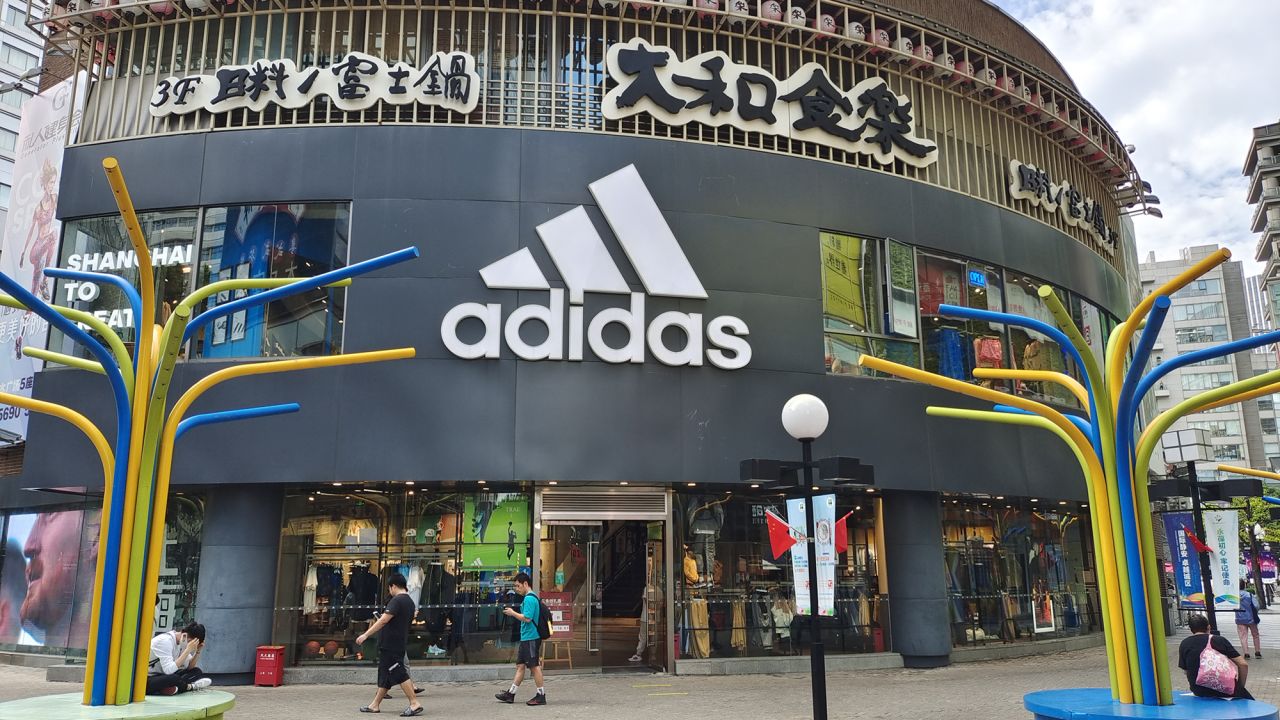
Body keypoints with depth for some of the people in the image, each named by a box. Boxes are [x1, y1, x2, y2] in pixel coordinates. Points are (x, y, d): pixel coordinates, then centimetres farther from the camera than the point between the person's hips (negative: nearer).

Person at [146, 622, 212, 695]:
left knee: (196, 671, 0)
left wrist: (198, 651, -9)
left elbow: (189, 667, 6)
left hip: (162, 676, 8)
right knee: (174, 678, -34)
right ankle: (191, 686, -6)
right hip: (148, 680, -8)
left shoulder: (181, 642, 2)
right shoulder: (165, 640, -23)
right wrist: (188, 650, -31)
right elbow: (169, 670, -33)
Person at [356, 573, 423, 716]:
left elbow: (383, 620, -22)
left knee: (399, 674, -9)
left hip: (390, 644, -10)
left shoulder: (396, 600, -15)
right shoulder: (410, 602, 13)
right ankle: (375, 705, 22)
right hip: (401, 643, 10)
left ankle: (415, 703, -11)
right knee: (385, 674, 15)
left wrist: (365, 635, -19)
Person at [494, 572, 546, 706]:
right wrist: (513, 613, 13)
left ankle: (541, 696, 2)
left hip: (531, 638, -10)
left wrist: (512, 613, -11)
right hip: (526, 638, 10)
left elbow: (527, 618, -22)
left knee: (534, 666, -4)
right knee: (520, 665, 13)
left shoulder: (529, 599, -16)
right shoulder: (530, 598, 16)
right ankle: (511, 694, 20)